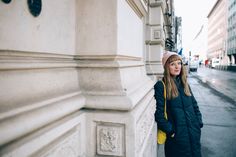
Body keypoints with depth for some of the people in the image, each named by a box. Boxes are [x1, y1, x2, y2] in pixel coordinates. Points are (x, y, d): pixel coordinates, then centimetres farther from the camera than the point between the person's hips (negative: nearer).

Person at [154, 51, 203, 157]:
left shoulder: (184, 84, 7)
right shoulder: (160, 86, -12)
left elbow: (194, 105, 13)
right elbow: (159, 112, -14)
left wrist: (199, 123, 5)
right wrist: (170, 130, -14)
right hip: (176, 136, -5)